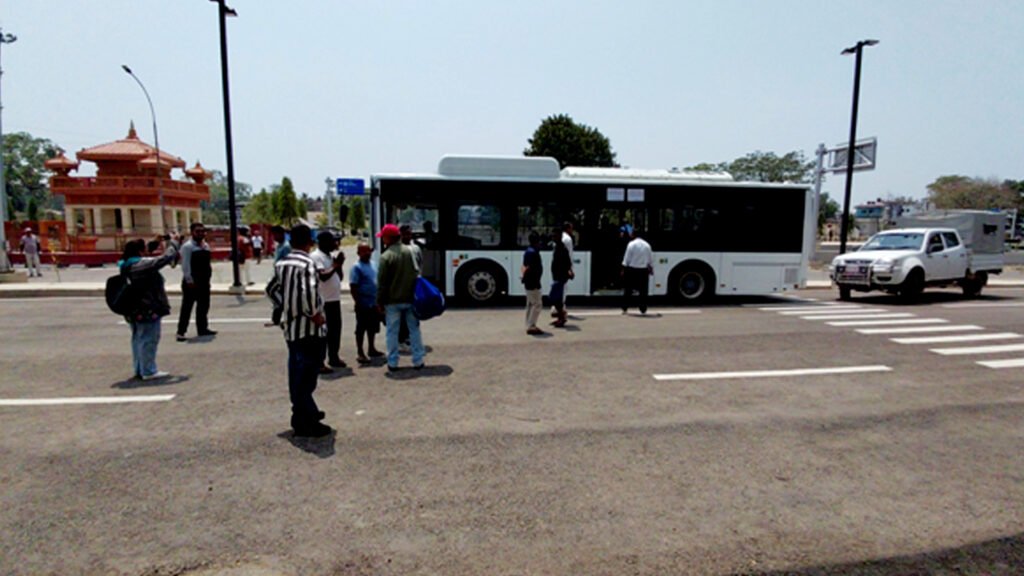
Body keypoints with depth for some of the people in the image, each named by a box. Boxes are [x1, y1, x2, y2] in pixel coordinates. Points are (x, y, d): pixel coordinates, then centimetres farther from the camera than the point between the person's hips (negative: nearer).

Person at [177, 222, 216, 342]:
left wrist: (209, 274, 12)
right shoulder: (187, 246, -10)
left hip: (204, 280, 8)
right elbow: (185, 265, -15)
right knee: (187, 307, -5)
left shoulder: (206, 245, 13)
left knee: (204, 305, 14)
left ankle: (203, 328, 25)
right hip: (192, 281, -8)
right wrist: (189, 280, -19)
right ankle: (181, 332, 0)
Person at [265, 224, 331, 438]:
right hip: (309, 328, -8)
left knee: (296, 372, 18)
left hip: (290, 326, 9)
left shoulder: (281, 263, 9)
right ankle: (305, 423, 4)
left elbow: (271, 289, 20)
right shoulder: (307, 263, -17)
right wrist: (315, 314, -17)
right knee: (307, 375, -2)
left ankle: (302, 413, 32)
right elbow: (308, 293, -30)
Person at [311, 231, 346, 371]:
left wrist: (339, 265, 1)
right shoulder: (316, 256, -12)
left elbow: (340, 276, 15)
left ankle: (334, 357, 26)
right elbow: (323, 276, -23)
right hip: (323, 301, -9)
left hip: (335, 299, 9)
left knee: (335, 329, 14)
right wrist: (335, 266, -17)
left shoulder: (330, 256, 15)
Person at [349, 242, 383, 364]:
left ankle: (371, 349, 30)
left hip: (374, 303, 8)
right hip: (364, 304, -8)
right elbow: (353, 287, -15)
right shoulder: (356, 267, -12)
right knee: (361, 329, 1)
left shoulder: (372, 264, 11)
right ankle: (360, 353, 9)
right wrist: (358, 303, -18)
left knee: (373, 327, 17)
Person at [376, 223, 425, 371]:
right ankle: (418, 361, 16)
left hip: (392, 301, -3)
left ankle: (393, 363, 13)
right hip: (410, 298, 3)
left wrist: (380, 302, 0)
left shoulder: (386, 256, -12)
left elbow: (382, 283, -9)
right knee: (414, 329, 11)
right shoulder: (409, 251, -1)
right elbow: (416, 274, 3)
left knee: (392, 332, 7)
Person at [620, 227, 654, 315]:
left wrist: (623, 270, -3)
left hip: (632, 269, -3)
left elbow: (626, 259, -8)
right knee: (643, 290, 7)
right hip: (643, 270, 3)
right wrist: (651, 269, 21)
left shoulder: (631, 244, -8)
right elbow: (651, 259, 10)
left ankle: (625, 308, 7)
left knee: (628, 289, 6)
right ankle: (643, 309, 9)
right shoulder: (646, 245, 6)